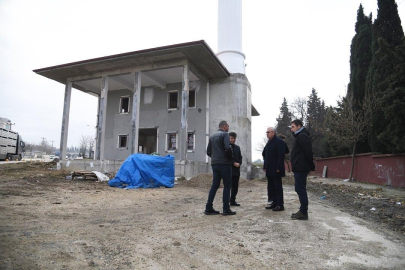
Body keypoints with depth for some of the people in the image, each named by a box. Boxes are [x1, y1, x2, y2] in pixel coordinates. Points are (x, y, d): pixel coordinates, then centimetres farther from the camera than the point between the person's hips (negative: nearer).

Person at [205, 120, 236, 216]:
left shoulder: (212, 136, 16)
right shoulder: (225, 134, -7)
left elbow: (208, 151, 15)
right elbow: (227, 148, -20)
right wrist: (231, 158, -5)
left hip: (214, 164, 7)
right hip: (224, 163, -7)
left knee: (215, 185, 10)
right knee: (227, 185, 1)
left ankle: (208, 208, 10)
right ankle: (226, 209, 3)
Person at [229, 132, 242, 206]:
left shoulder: (237, 147, 18)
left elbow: (240, 157, 17)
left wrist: (239, 163, -2)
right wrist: (234, 163, -16)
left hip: (236, 170, 6)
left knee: (235, 186, 8)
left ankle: (233, 201, 17)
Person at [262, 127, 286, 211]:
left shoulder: (279, 142, -10)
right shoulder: (269, 142, 17)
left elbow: (281, 156, -16)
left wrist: (278, 168, -20)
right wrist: (265, 166, 14)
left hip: (275, 170, -9)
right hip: (269, 170, 9)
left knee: (278, 187, -3)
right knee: (271, 187, 12)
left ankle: (280, 205, 4)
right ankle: (274, 203, 21)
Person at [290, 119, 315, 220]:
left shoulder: (302, 136, -13)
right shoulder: (299, 136, 20)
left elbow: (308, 152, -20)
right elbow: (307, 152, 22)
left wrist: (311, 166, -16)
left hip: (301, 168, -11)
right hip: (299, 168, 11)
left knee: (300, 189, -7)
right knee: (300, 189, 14)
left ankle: (304, 213, -1)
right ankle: (303, 211, 21)